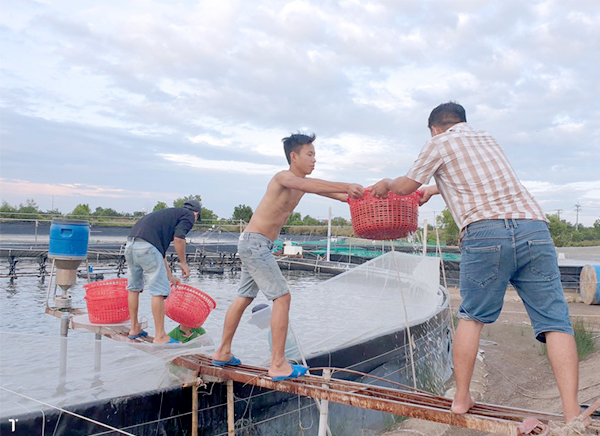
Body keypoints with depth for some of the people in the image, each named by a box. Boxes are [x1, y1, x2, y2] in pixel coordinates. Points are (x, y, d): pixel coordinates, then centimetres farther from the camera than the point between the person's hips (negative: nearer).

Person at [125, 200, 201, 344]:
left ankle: (134, 329, 32)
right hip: (147, 246, -9)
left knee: (134, 288, 20)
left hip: (131, 244, 9)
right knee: (159, 291, -3)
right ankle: (160, 336, 2)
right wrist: (184, 263, 5)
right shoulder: (189, 215, 11)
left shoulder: (170, 213, 33)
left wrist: (170, 276, 41)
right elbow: (178, 238, -8)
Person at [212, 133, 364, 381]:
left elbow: (335, 194, 5)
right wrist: (346, 186, -41)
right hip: (255, 242, -10)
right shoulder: (283, 177, -16)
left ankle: (223, 353, 28)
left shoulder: (303, 182, 10)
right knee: (282, 297, -12)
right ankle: (278, 365, -9)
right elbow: (309, 186, -35)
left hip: (255, 245, 10)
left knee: (244, 298, 16)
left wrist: (356, 196, -11)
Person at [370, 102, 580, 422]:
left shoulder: (439, 143, 13)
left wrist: (386, 184, 42)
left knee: (472, 317, 12)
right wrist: (436, 188, 60)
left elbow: (406, 186, 21)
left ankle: (461, 398, 18)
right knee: (554, 322, 0)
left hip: (486, 231, -4)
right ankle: (572, 415, -9)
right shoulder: (486, 138, 31)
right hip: (534, 227, 4)